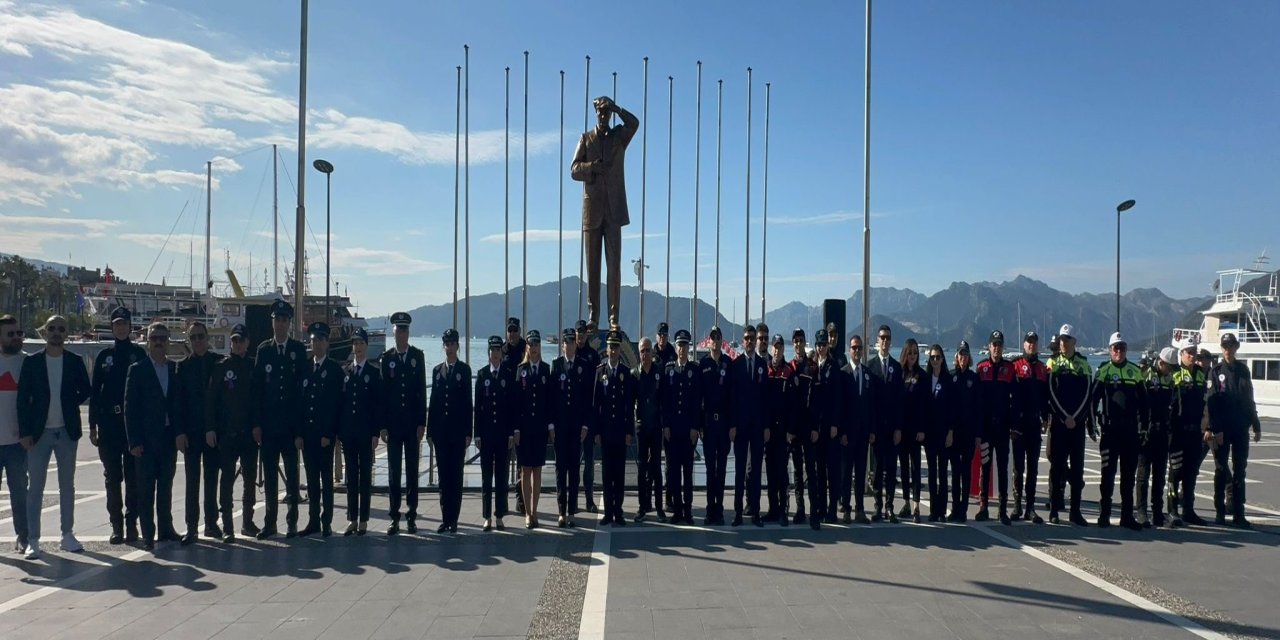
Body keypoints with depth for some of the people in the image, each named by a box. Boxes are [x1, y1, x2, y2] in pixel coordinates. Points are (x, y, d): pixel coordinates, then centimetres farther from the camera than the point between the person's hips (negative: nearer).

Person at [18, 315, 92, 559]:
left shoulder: (75, 362, 3)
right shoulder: (32, 361, -1)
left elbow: (86, 391, 12)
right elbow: (23, 398, -3)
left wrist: (69, 403, -4)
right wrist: (24, 432, -8)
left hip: (67, 431, 2)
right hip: (39, 432, -2)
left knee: (67, 485, 10)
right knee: (35, 487, 1)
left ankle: (67, 535, 20)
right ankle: (33, 540, 7)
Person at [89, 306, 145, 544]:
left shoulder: (139, 354, 4)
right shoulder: (104, 356, 9)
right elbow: (95, 391, 9)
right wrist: (93, 425, 4)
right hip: (109, 424, 2)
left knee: (133, 476, 0)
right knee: (112, 477, 4)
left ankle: (131, 523, 7)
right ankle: (116, 525, 11)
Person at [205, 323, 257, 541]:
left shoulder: (254, 367, 6)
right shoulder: (221, 367, 1)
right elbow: (210, 399, -2)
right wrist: (210, 428, -9)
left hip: (250, 432, 2)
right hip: (227, 433, -2)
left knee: (250, 478, 8)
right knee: (227, 479, -1)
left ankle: (247, 522, 20)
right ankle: (227, 526, 3)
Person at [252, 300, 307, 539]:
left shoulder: (299, 349, 2)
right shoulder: (263, 349, 6)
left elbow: (303, 385, 0)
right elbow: (257, 388, 3)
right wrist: (256, 423, -2)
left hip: (291, 423, -1)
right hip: (268, 423, 1)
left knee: (292, 474, 4)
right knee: (269, 474, 7)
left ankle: (292, 522, 12)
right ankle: (270, 522, 15)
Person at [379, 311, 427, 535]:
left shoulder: (418, 356, 3)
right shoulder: (385, 358, 3)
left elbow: (422, 390, 2)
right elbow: (382, 392, 1)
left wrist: (422, 423, -3)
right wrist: (382, 425, -3)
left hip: (413, 423, 0)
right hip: (393, 423, 0)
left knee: (412, 470, 5)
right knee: (393, 470, 4)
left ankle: (411, 516, 12)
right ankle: (394, 518, 9)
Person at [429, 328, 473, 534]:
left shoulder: (464, 370, 0)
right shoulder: (437, 370, 12)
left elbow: (468, 402, -4)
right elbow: (433, 401, 12)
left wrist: (468, 432, -8)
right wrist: (430, 429, 6)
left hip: (457, 430, -4)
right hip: (440, 430, 4)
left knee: (456, 474, 0)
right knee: (443, 475, 7)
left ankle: (454, 519, 5)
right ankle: (445, 519, 12)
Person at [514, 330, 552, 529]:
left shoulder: (547, 370, 3)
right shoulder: (519, 370, 0)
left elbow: (551, 400, 3)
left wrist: (551, 426, -2)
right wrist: (515, 429, -7)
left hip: (541, 427, 1)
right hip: (524, 426, -1)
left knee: (537, 469, 7)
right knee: (525, 469, 4)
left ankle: (534, 511, 15)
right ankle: (528, 513, 11)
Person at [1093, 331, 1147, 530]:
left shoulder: (1136, 371, 9)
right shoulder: (1103, 371, 1)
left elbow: (1143, 401, 11)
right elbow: (1093, 398, -1)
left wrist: (1144, 425, 7)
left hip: (1131, 430, 3)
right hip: (1110, 430, -3)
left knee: (1129, 474, 8)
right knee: (1108, 473, -1)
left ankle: (1127, 516, 15)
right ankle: (1104, 514, 5)